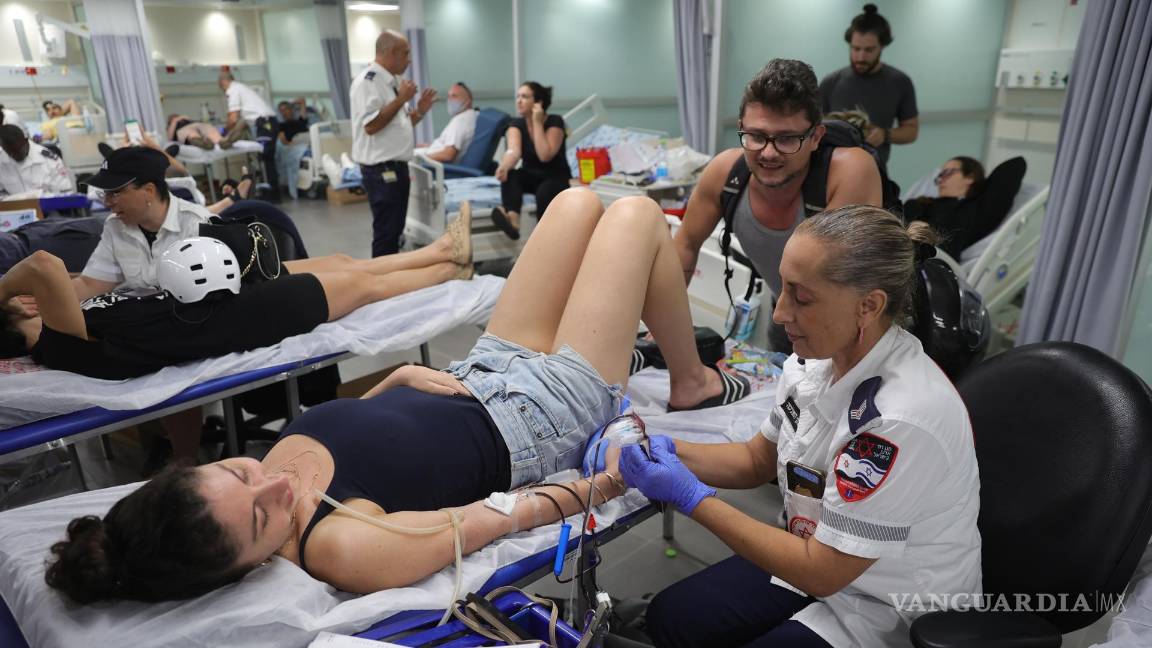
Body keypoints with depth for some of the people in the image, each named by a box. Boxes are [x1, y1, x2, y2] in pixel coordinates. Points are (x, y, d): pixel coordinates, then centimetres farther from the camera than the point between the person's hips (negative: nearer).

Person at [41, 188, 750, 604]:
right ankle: (693, 379, 23)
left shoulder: (281, 453, -13)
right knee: (638, 212, -2)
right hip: (546, 420, -6)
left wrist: (402, 377, -6)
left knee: (581, 201, 10)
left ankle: (654, 317, 39)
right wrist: (607, 482, -15)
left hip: (479, 380, 7)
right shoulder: (346, 546, -34)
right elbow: (501, 518, -25)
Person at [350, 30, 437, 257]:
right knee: (385, 233, -4)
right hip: (381, 170, -9)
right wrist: (402, 99, -18)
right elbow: (371, 126, -24)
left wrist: (420, 111, 6)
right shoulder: (367, 81, -14)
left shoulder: (392, 81, 15)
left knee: (394, 231, 15)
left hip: (397, 166, 9)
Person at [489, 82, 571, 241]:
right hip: (531, 176, 4)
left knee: (545, 191, -38)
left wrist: (537, 123, -23)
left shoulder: (555, 122, -15)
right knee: (509, 175, -29)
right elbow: (513, 151, -24)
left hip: (557, 178, -3)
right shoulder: (516, 124, -5)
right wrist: (503, 167, -46)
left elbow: (545, 156, -28)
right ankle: (512, 217, -52)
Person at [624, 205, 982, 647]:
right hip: (823, 559, 6)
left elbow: (821, 572, -25)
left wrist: (692, 497, -25)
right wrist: (668, 451, -11)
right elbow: (758, 460, 5)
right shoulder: (817, 359, -11)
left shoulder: (900, 417, -34)